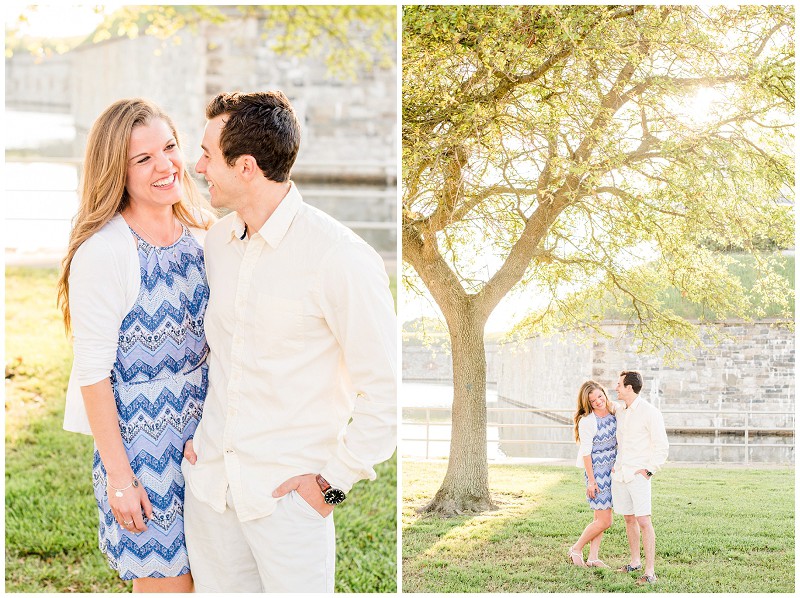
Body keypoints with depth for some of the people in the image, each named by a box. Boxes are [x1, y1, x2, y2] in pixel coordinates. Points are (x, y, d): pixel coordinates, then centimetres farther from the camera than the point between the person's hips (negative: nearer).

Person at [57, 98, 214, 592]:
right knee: (165, 580, 3)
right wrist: (120, 477, -15)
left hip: (197, 436, 6)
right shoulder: (102, 252, -18)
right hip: (136, 439, -6)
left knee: (192, 572, 13)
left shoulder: (198, 234, 2)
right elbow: (93, 372, -16)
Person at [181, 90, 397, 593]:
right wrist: (193, 428, 14)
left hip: (287, 491, -6)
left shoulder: (341, 259, -16)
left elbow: (386, 390, -14)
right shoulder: (218, 241, 6)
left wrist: (334, 482, -12)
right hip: (210, 477, 6)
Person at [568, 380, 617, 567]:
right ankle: (577, 549, 11)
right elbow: (586, 453, -15)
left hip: (612, 469, 7)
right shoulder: (587, 421, -18)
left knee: (600, 517, 10)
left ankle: (593, 557, 17)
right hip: (597, 470, -7)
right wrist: (591, 481, -14)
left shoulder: (612, 411, 2)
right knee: (604, 521, -5)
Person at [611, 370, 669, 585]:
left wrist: (649, 470, -13)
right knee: (629, 519, 14)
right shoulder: (620, 412, 13)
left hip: (638, 476, -7)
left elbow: (662, 447, -9)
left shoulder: (650, 412, -10)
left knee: (644, 521, -12)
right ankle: (635, 561, 26)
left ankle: (650, 571, -12)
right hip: (619, 474, 7)